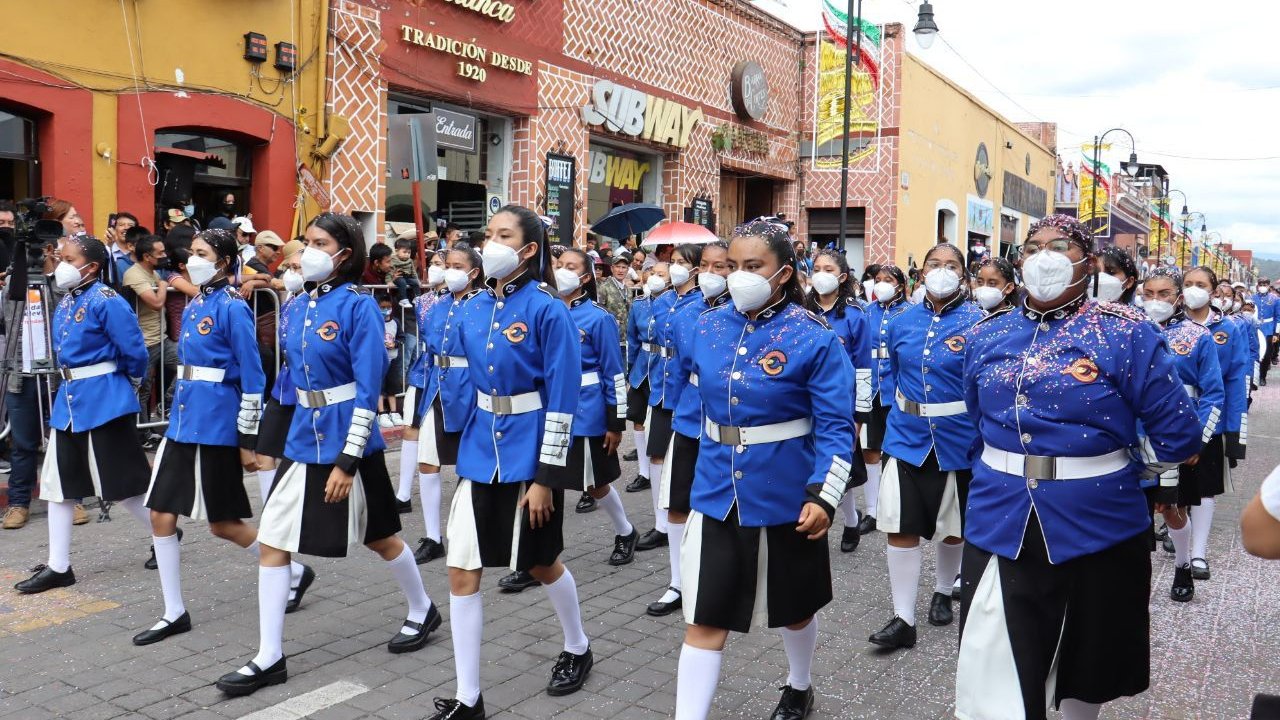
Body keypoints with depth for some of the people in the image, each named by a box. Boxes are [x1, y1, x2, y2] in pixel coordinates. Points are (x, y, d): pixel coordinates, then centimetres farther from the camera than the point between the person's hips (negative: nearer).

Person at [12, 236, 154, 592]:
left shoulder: (106, 302, -17)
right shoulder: (65, 302, 9)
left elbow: (135, 353, -14)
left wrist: (119, 379, 2)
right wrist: (72, 381, 16)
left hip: (103, 402, -8)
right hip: (69, 399, 9)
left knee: (122, 485, 1)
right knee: (58, 483, 9)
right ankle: (58, 567, 17)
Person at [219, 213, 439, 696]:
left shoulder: (358, 307, -15)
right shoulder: (299, 308, 6)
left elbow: (368, 391, -18)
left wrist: (347, 461, -20)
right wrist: (303, 432, 15)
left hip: (349, 440, -6)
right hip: (303, 440, 6)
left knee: (380, 538, 11)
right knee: (272, 542, 3)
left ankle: (423, 613, 36)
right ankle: (269, 658, 13)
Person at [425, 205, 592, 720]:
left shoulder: (547, 311, -14)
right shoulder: (473, 311, 4)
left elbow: (562, 398, -15)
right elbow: (467, 383, 12)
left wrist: (546, 476, -17)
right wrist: (460, 452, 12)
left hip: (529, 451, -5)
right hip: (480, 451, 5)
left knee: (541, 563, 14)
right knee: (462, 571, 1)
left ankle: (578, 650, 42)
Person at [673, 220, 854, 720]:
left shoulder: (813, 338, -14)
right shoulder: (707, 327, 0)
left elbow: (834, 427, -14)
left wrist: (822, 494, -25)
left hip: (784, 494, -3)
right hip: (716, 492, 3)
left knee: (793, 605, 19)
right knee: (704, 617, 2)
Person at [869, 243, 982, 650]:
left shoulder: (977, 323, -8)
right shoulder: (902, 323, 3)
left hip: (957, 438, -2)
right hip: (906, 435, 2)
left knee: (953, 524, 15)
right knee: (901, 525, -4)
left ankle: (943, 592, 39)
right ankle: (903, 619, 3)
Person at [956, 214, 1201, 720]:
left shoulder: (1127, 333, -8)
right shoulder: (986, 337, 5)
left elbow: (1177, 432, -3)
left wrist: (1134, 473, 10)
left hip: (1097, 528, -2)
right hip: (999, 526, 2)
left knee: (1085, 676, 19)